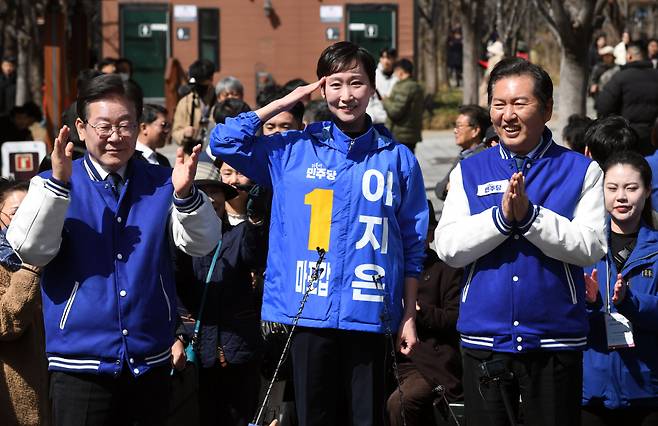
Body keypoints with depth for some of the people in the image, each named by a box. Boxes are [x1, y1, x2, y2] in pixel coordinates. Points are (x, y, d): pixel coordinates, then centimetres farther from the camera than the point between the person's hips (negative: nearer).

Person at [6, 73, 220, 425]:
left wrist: (185, 195, -25)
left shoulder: (161, 184, 6)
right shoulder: (54, 184, 0)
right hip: (80, 364, -3)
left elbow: (201, 244, -5)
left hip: (152, 363, 3)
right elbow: (30, 250, -13)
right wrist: (58, 182, -25)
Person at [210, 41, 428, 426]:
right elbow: (224, 141, 1)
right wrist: (284, 103, 1)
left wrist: (409, 317, 5)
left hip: (370, 315, 0)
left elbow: (413, 245, 8)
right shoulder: (293, 151, 6)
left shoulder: (398, 159, 6)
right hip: (309, 314, 0)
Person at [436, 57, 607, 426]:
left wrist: (529, 215, -21)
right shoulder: (469, 172, 7)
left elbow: (591, 247, -11)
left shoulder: (582, 171, 1)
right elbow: (448, 247, -4)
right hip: (484, 338, 2)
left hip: (555, 340, -2)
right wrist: (502, 216, -18)